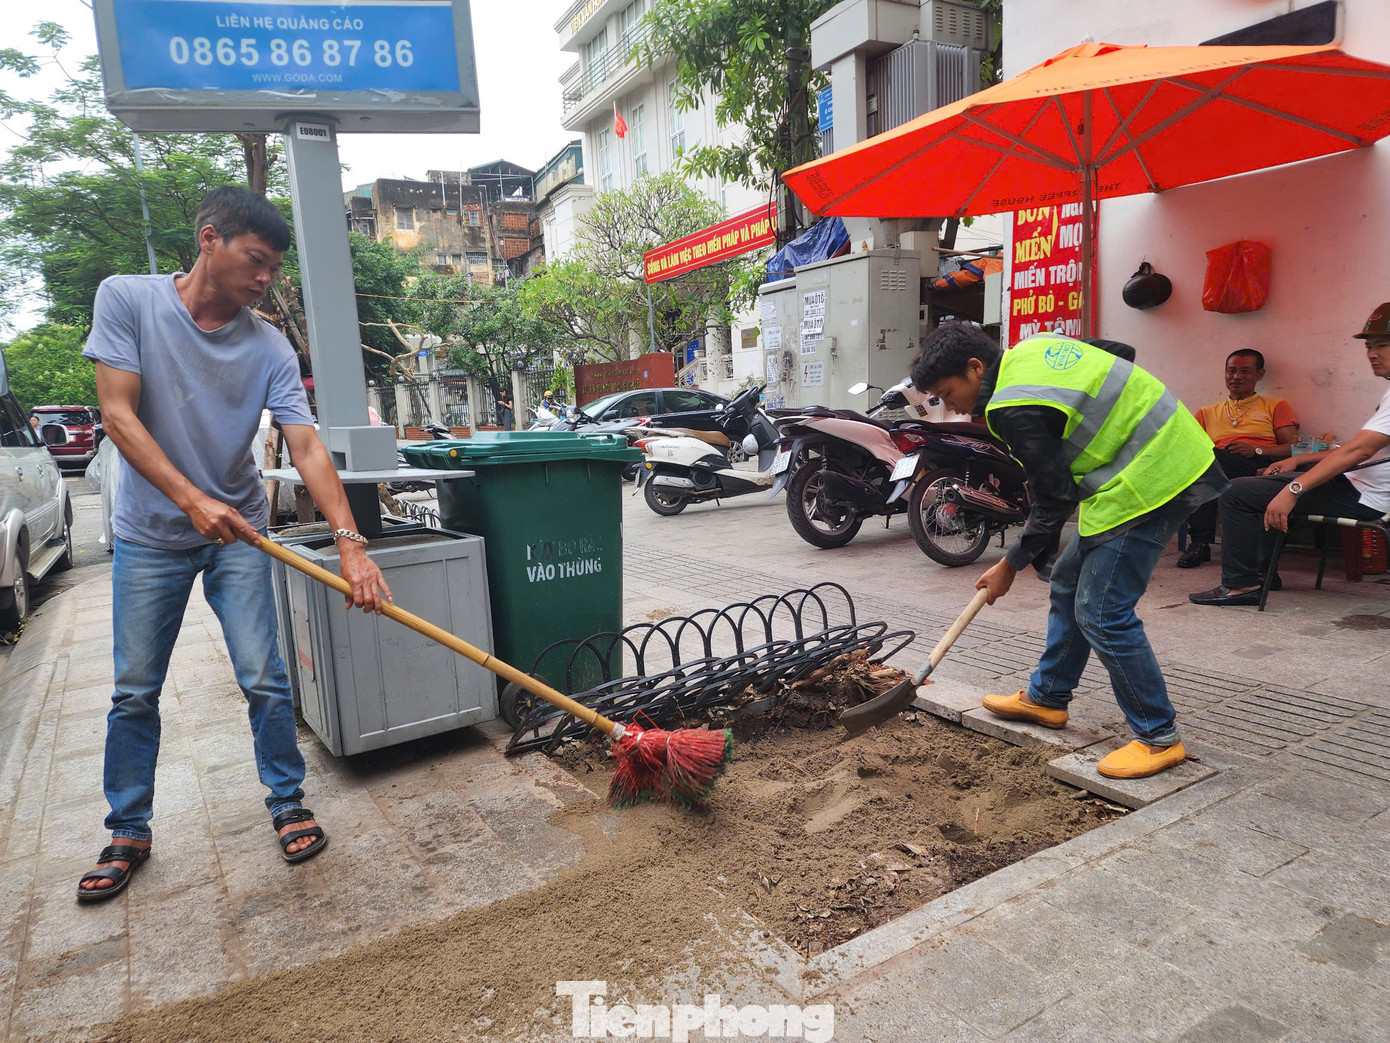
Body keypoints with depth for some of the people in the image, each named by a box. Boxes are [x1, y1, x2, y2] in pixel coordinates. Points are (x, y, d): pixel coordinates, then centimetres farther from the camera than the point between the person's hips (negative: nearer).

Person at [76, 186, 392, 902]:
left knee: (264, 681, -2)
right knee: (134, 691, 8)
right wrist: (193, 500, -25)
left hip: (237, 532, 0)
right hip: (149, 534, 0)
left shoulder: (270, 349, -8)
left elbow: (306, 447, -17)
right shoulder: (126, 299, -8)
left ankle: (287, 803, 18)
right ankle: (128, 832, 26)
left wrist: (349, 541, -29)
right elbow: (118, 415, -14)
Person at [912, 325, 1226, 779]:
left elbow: (1054, 501, -14)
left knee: (1102, 613, -9)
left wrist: (1010, 565, -2)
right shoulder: (1033, 346, 8)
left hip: (1149, 482, -11)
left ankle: (1159, 738, 5)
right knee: (1069, 584, 16)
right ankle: (1046, 697, 30)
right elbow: (1120, 353, 21)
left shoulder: (1014, 410, -21)